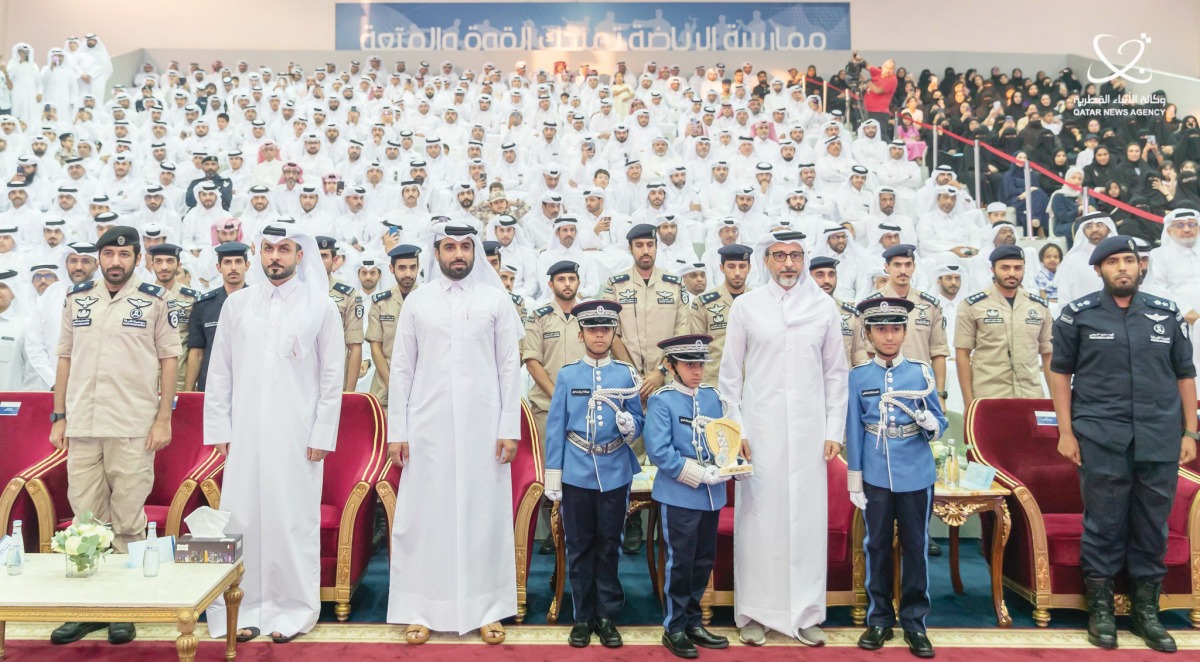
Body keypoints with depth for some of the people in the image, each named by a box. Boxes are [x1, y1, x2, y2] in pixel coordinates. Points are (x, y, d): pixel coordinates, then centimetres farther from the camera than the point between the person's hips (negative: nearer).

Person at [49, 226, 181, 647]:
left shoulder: (153, 300, 1)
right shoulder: (77, 299, 11)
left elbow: (169, 358, 0)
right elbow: (65, 357, 14)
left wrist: (164, 418, -6)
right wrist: (58, 417, 10)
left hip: (133, 429, -3)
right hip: (82, 425, 3)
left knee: (128, 521, 1)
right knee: (86, 518, 9)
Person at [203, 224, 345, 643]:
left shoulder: (321, 307, 2)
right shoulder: (237, 304, 9)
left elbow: (332, 376, 1)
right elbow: (219, 371, 10)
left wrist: (321, 435, -4)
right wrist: (219, 429, 3)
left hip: (297, 435, -2)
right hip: (245, 432, 2)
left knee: (294, 520, 1)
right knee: (241, 518, 3)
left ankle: (294, 609, 13)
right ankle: (246, 607, 15)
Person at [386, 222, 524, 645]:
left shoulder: (496, 300, 3)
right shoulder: (416, 302, 6)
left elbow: (509, 367, 1)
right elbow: (401, 369, 6)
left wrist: (509, 429, -5)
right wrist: (396, 432, 0)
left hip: (483, 428, -1)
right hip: (428, 428, 1)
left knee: (484, 515, 4)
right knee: (424, 516, 4)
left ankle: (487, 609, 15)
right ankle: (421, 610, 15)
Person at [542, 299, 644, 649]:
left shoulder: (626, 374, 4)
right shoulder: (566, 375, 2)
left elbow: (638, 420, 7)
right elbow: (555, 427, 2)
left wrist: (629, 425, -17)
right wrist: (552, 475, -1)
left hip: (615, 473, 0)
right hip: (576, 473, 0)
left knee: (609, 546, 9)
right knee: (579, 547, 8)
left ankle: (607, 616, 22)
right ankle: (583, 617, 21)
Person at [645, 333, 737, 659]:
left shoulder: (713, 396, 7)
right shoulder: (661, 401, -12)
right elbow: (658, 451, -19)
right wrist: (700, 475, -20)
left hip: (712, 494, 6)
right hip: (679, 495, -6)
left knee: (704, 561, 14)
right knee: (681, 562, 3)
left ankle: (692, 622, 29)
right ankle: (674, 628, 18)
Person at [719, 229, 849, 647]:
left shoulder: (823, 307, 6)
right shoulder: (746, 306, 2)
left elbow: (836, 373, 9)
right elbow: (730, 374, 4)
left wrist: (834, 430, 3)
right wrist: (735, 429, -3)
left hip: (809, 431, 1)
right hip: (760, 431, -1)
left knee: (808, 518, 4)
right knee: (759, 519, 2)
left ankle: (806, 613, 16)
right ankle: (754, 614, 13)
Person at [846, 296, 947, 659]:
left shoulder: (922, 372, 0)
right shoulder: (858, 376, 0)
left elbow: (939, 423, 4)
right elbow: (854, 431, 2)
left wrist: (930, 424, -20)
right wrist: (854, 480, 0)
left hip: (917, 476, 0)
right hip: (876, 476, 0)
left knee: (916, 547, 7)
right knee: (877, 546, 9)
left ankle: (914, 622, 20)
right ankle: (879, 618, 23)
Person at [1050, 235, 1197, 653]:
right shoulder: (1078, 314, 2)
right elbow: (1060, 372, 3)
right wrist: (1065, 431, -3)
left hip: (1160, 441, 3)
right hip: (1101, 440, -2)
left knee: (1152, 526, 9)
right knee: (1103, 524, 4)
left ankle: (1146, 610, 23)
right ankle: (1100, 608, 16)